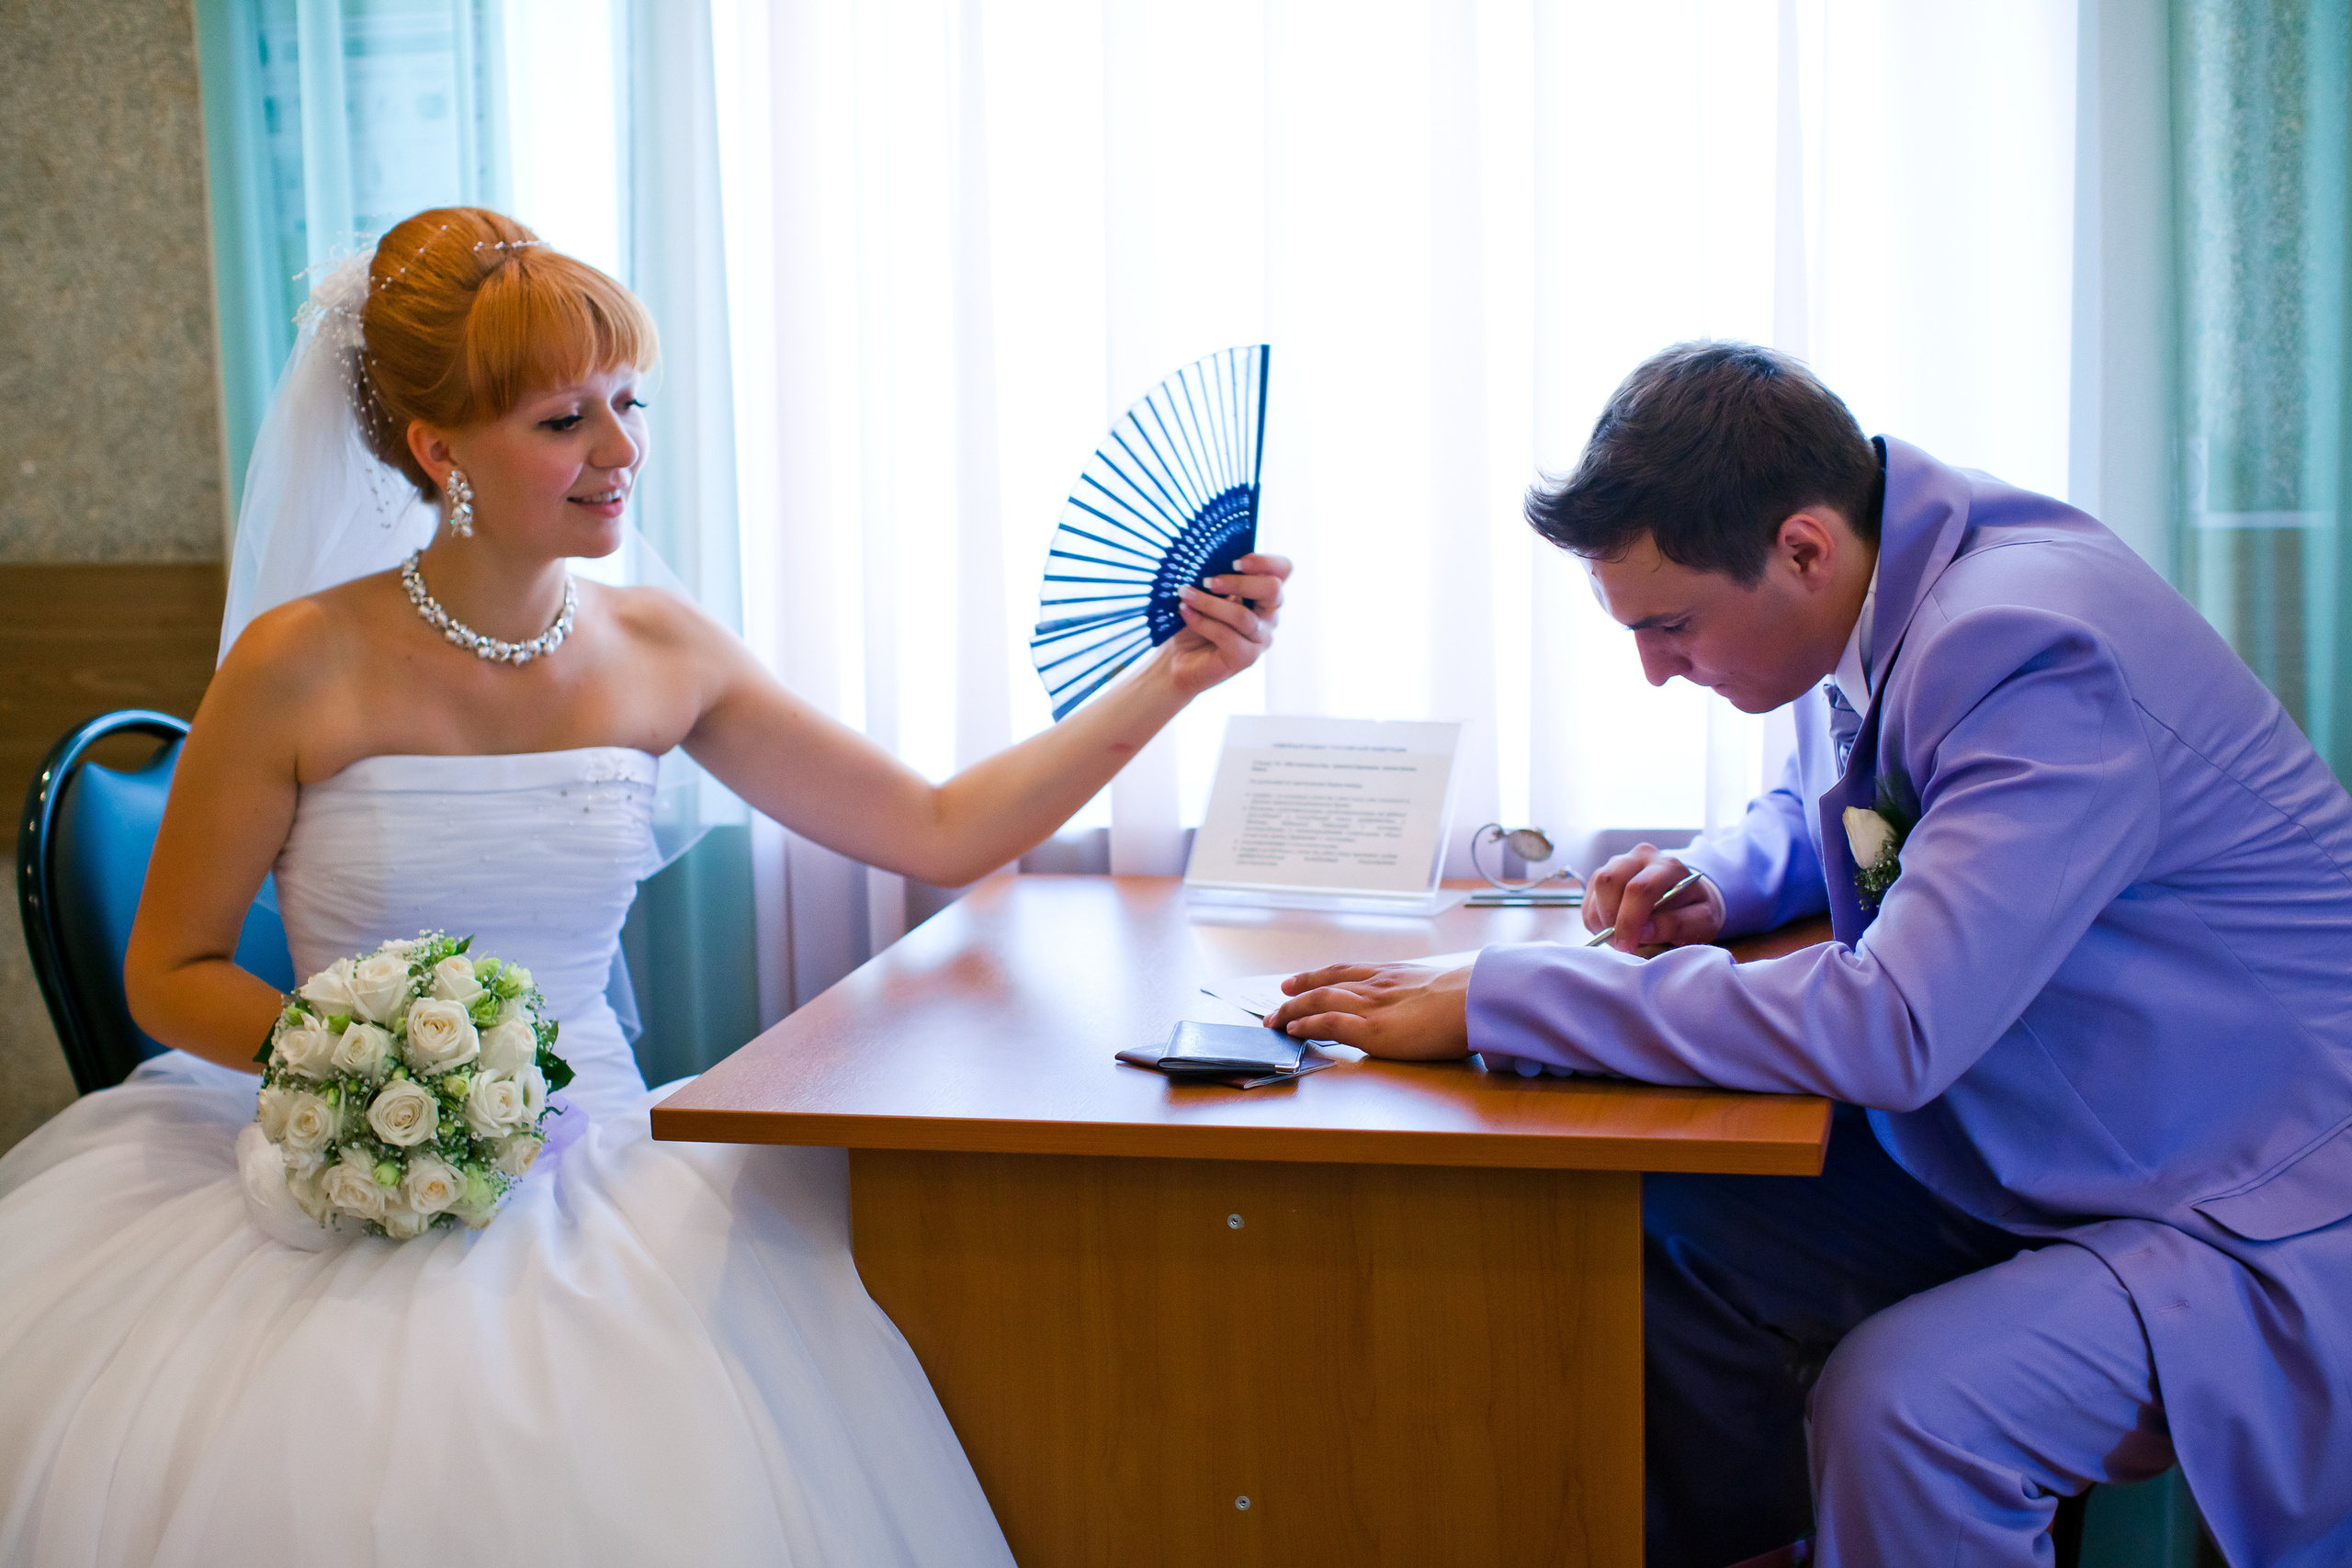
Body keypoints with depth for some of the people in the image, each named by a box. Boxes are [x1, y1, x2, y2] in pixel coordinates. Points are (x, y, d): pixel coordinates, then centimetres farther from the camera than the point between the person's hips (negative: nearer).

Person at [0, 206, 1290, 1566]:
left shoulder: (662, 656, 3)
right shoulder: (304, 668, -7)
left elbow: (939, 831, 5)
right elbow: (170, 971, 1)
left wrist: (1172, 678, -1)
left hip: (597, 1169, 2)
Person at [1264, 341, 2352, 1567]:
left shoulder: (2036, 657, -28)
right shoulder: (1873, 611, 0)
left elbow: (1892, 1029, -36)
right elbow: (1818, 807, 23)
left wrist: (1483, 1003, -32)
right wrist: (1710, 885, -1)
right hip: (2018, 1166, 9)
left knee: (1900, 1403, -31)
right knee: (1650, 1233, -3)